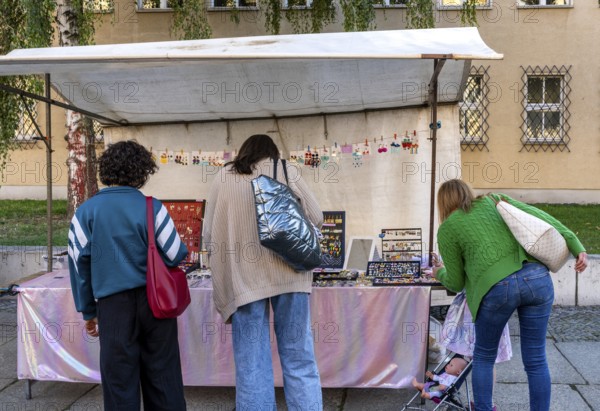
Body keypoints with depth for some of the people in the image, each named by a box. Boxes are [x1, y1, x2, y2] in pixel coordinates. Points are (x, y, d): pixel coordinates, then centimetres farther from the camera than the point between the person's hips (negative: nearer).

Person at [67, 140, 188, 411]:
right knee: (162, 375, 11)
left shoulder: (86, 211, 0)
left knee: (120, 379, 9)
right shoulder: (151, 207, -5)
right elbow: (175, 256, -6)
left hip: (113, 306, 0)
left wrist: (88, 311, 11)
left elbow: (79, 264, 2)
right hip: (155, 301, 0)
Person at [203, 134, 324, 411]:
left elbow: (208, 234, 8)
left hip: (243, 278, 0)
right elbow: (316, 217, 9)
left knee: (251, 366, 3)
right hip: (288, 273, 0)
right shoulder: (285, 170, 11)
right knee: (299, 360, 6)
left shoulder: (223, 178, 12)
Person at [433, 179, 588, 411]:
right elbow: (539, 217, 11)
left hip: (497, 288, -3)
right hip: (536, 278, 3)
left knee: (484, 357, 20)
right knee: (536, 360, 13)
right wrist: (576, 247, 7)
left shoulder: (447, 229, 14)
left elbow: (456, 283, 18)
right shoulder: (494, 201, 24)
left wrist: (440, 274, 39)